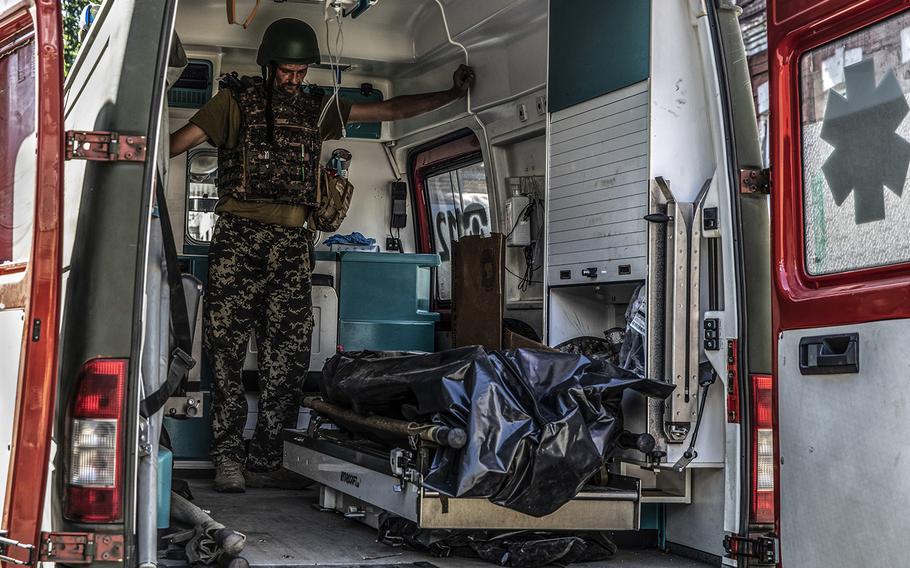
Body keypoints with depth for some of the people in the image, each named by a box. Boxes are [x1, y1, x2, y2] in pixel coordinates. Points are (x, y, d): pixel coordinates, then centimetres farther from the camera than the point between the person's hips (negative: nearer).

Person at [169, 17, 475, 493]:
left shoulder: (316, 107, 18)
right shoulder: (236, 99, 8)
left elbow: (390, 111, 21)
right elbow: (181, 141, 1)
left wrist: (452, 94, 18)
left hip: (291, 242, 3)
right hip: (238, 236, -3)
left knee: (288, 355, -2)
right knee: (226, 346, -6)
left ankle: (265, 461, 3)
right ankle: (228, 456, 1)